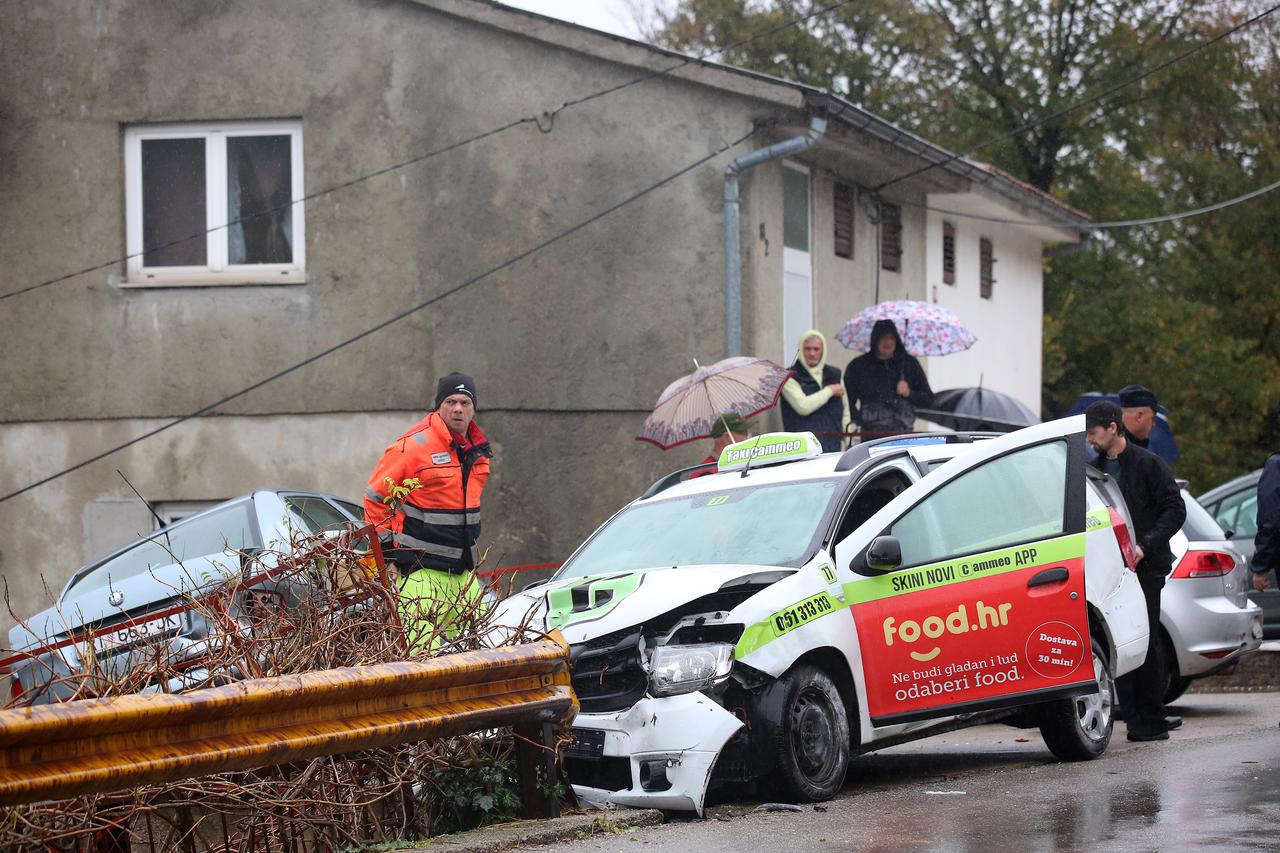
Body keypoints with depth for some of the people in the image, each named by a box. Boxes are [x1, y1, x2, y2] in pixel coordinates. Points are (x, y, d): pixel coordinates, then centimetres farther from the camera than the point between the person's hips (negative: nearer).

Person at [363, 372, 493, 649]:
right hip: (422, 570, -8)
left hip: (463, 569, 8)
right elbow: (376, 496, -5)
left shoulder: (478, 449, 11)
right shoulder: (414, 445, -12)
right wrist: (388, 545, -5)